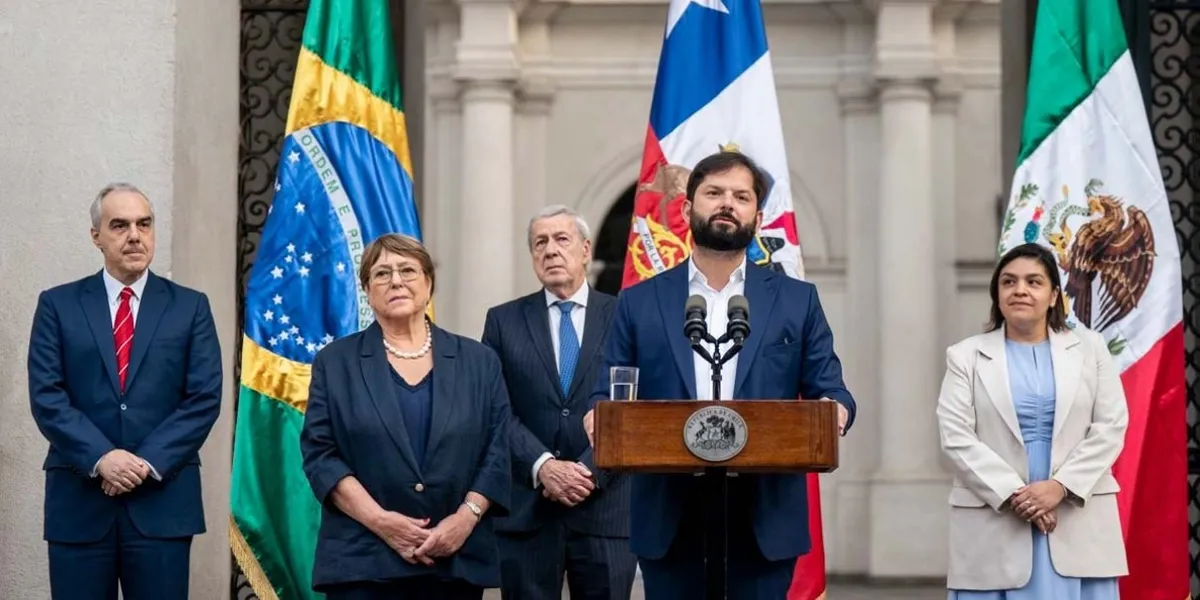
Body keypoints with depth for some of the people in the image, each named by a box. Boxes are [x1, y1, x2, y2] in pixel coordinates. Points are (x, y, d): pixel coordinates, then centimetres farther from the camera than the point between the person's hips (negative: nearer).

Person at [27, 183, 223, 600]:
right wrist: (100, 458, -15)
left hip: (163, 500, 0)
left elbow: (204, 398, 0)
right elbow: (47, 397, -2)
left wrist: (149, 463, -12)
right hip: (79, 501, 0)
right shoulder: (58, 305, 7)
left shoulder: (190, 307, 8)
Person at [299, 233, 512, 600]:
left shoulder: (478, 361, 11)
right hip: (363, 561, -1)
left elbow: (497, 451, 6)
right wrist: (379, 520, -13)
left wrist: (466, 517, -10)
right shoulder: (335, 362, 7)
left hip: (457, 560, 1)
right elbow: (320, 453, -1)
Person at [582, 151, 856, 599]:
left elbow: (830, 392, 8)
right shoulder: (639, 303, 10)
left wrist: (836, 409, -16)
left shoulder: (797, 300, 10)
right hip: (669, 518, 0)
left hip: (765, 518, 0)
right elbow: (607, 397, 8)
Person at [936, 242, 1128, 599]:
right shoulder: (966, 356, 7)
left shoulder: (1089, 348, 12)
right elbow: (956, 438, -3)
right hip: (996, 523, -1)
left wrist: (1061, 486, -11)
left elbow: (1111, 428, 3)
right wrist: (1014, 495, -14)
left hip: (1078, 520, 1)